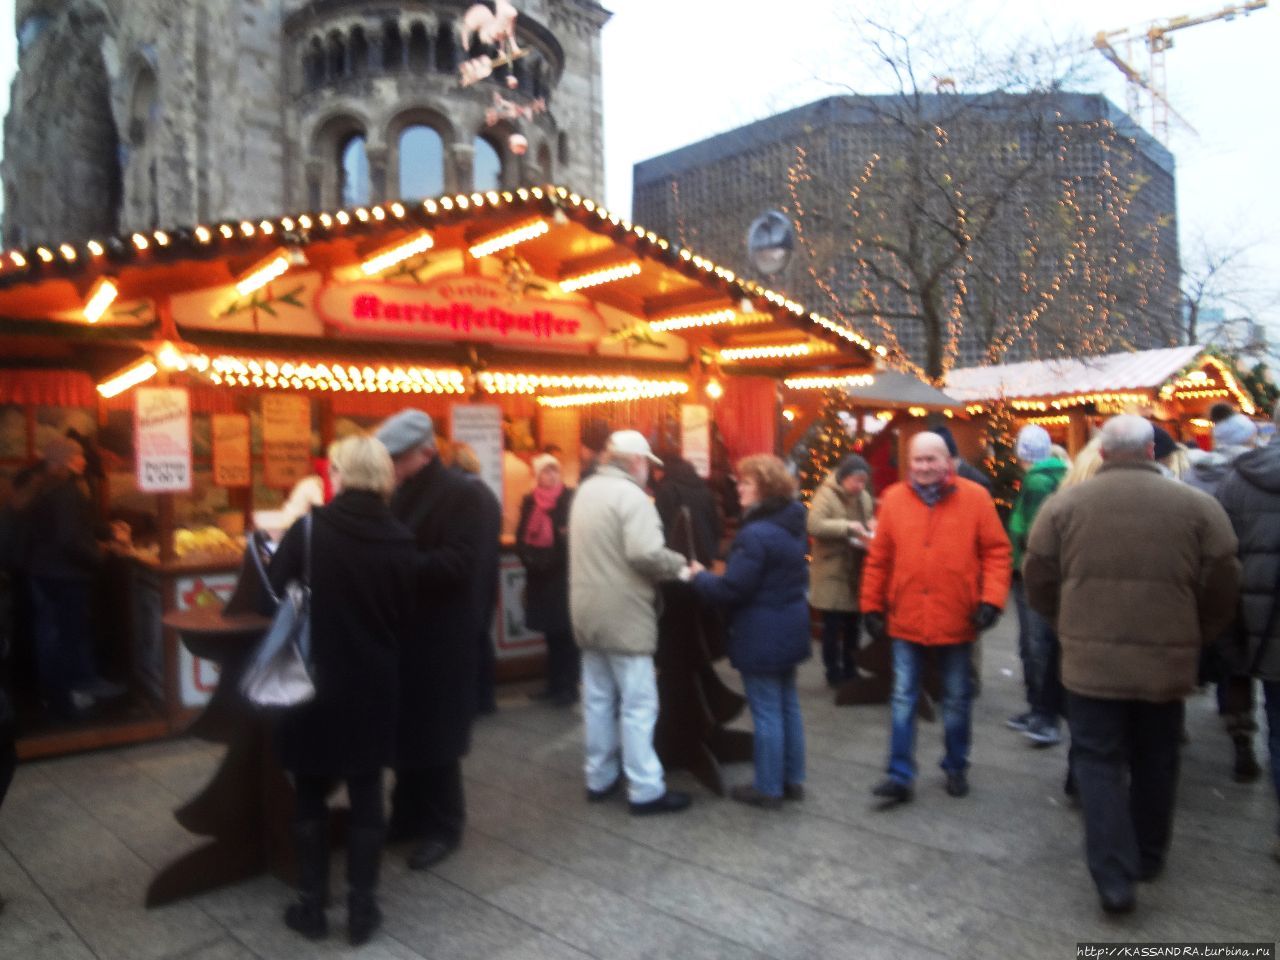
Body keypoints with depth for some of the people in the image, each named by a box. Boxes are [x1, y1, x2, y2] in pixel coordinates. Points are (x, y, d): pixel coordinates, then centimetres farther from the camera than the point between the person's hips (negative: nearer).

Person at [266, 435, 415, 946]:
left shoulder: (310, 527, -14)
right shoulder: (399, 538, -4)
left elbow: (271, 595, -9)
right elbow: (406, 615, 4)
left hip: (314, 679, -2)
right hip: (373, 682, 2)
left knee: (310, 794, 15)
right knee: (366, 794, 13)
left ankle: (311, 905, 25)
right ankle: (362, 907, 20)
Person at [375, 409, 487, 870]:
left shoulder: (462, 493, -13)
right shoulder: (398, 495, 9)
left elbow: (457, 564, -23)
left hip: (438, 635, -7)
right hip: (401, 629, 7)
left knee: (433, 733, 4)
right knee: (403, 728, 15)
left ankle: (442, 825, 21)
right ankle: (409, 814, 31)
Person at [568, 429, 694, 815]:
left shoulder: (586, 491, 12)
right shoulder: (630, 494, -16)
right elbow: (645, 553, -27)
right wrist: (681, 566, -11)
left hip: (589, 611, 9)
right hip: (623, 615, -9)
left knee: (598, 699, 15)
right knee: (638, 704, -1)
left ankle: (600, 778, 26)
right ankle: (646, 790, 6)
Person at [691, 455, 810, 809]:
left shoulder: (755, 534, -23)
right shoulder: (791, 526, 8)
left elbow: (732, 589, -23)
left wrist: (700, 576, -5)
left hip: (762, 636, -9)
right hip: (790, 629, 10)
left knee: (766, 713, 1)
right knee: (788, 706, 17)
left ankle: (768, 789, 12)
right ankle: (793, 780, 27)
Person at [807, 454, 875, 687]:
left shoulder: (864, 497, 8)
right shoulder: (826, 495, -13)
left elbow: (870, 522, 20)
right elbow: (813, 526, -25)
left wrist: (871, 526, -4)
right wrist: (848, 527, -26)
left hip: (855, 571, 6)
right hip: (832, 573, -6)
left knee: (852, 624, 12)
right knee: (833, 626, 0)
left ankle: (849, 670, 25)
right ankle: (833, 673, 12)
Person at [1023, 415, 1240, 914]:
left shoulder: (1064, 503, -5)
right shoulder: (1196, 505, -3)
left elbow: (1038, 579, 1)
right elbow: (1221, 586, 1)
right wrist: (1196, 634, 17)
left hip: (1091, 658, -2)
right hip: (1167, 658, 2)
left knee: (1098, 760, 8)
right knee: (1155, 760, 20)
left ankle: (1114, 875, 2)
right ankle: (1149, 858, 35)